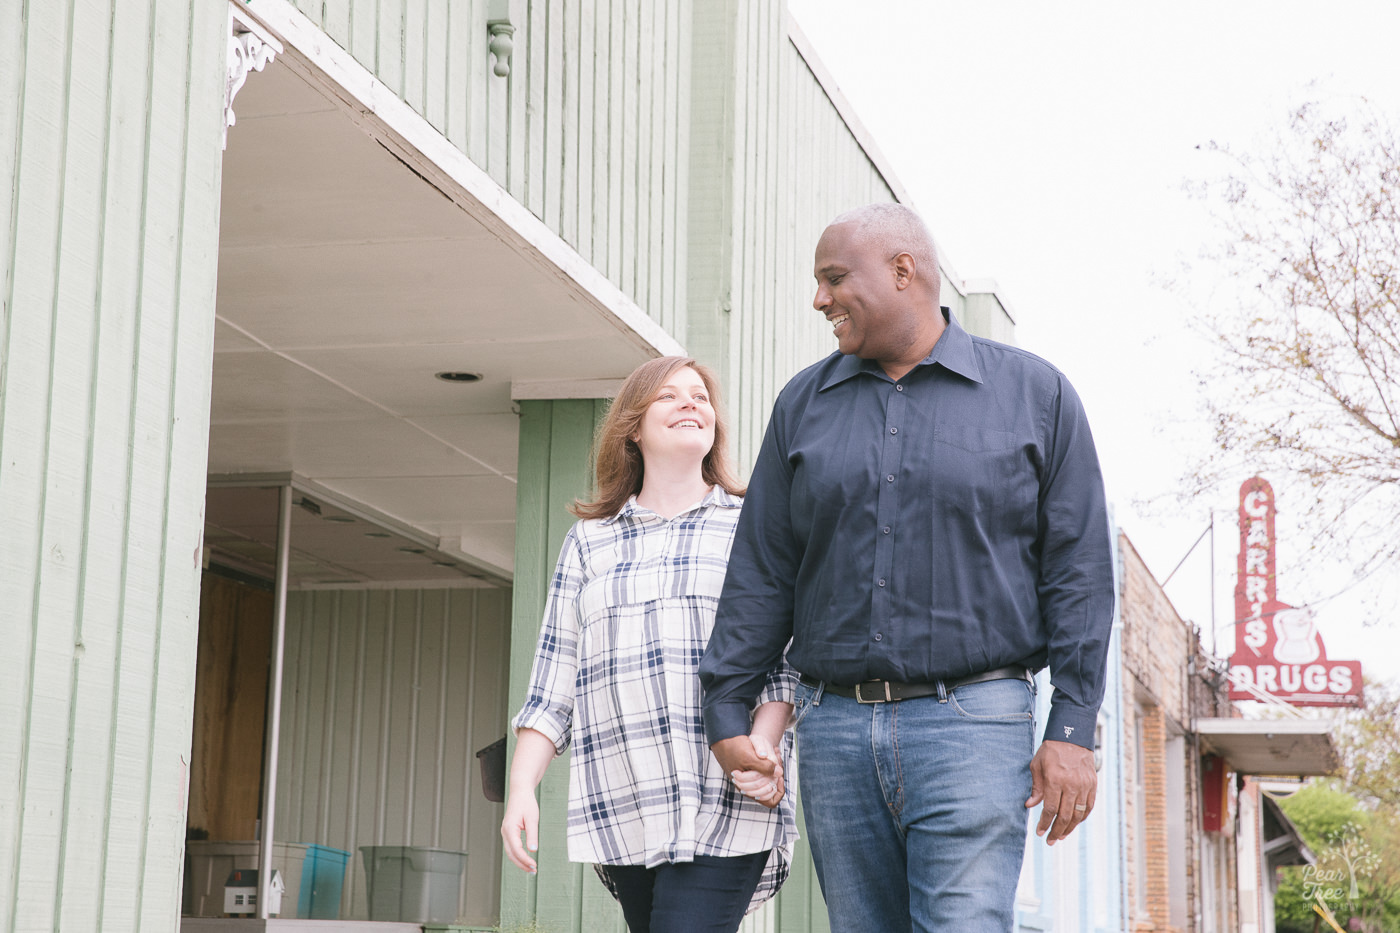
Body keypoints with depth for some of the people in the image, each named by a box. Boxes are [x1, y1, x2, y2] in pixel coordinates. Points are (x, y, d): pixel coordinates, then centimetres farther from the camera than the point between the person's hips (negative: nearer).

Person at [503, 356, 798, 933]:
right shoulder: (588, 543, 18)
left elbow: (788, 657, 6)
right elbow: (554, 680, 14)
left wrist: (762, 741, -13)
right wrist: (522, 787, 3)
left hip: (724, 806, -3)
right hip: (620, 814, 3)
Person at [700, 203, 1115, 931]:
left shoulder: (1034, 393, 4)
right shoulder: (803, 403, 13)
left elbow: (1078, 570, 1)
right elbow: (761, 572, 12)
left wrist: (1073, 729, -6)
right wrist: (726, 713, 6)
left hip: (972, 721, -4)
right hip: (834, 727, 4)